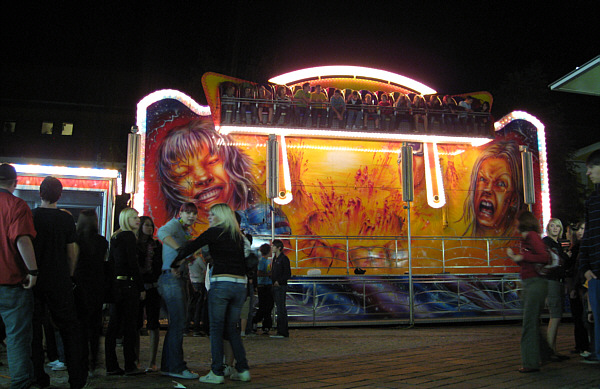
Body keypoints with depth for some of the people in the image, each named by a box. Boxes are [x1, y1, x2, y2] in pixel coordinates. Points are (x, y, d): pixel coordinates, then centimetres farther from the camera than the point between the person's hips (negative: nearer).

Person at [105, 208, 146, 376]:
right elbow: (133, 264, -14)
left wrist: (110, 284, 20)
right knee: (129, 325, -3)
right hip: (127, 285, -8)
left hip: (114, 284, 8)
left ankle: (111, 366, 11)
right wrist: (141, 288, -11)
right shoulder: (129, 236, -9)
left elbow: (110, 261, 18)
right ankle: (130, 366, 1)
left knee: (113, 324, 8)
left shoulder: (115, 238, 16)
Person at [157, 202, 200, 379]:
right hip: (171, 278, -10)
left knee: (176, 324, 12)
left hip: (179, 278, 10)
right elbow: (162, 232, -28)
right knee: (178, 323, -10)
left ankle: (167, 366, 19)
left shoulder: (186, 232, 24)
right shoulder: (174, 224, -4)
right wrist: (181, 250, -35)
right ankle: (177, 367, -6)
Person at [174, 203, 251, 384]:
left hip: (220, 283, -5)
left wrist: (174, 264, 11)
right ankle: (242, 370, 11)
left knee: (216, 328, 3)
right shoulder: (238, 236, 16)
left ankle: (217, 372, 1)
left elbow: (190, 248, -1)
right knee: (231, 328, 14)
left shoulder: (215, 232, 1)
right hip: (240, 284, 5)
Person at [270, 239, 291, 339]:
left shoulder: (284, 259, -8)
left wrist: (279, 281, -19)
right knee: (280, 309, 10)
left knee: (281, 309, -9)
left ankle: (282, 332, -8)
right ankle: (284, 331, 15)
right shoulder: (275, 258, 18)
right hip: (275, 287, 9)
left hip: (281, 286, -9)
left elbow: (288, 274, -13)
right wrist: (273, 281, 11)